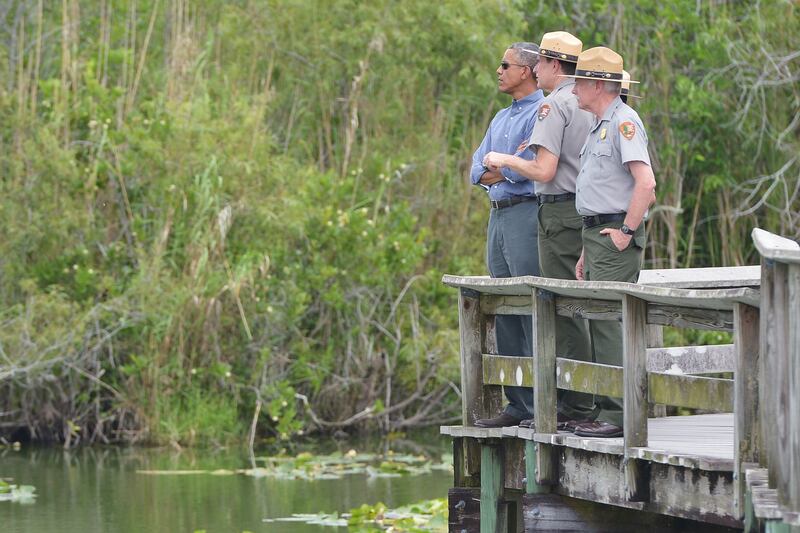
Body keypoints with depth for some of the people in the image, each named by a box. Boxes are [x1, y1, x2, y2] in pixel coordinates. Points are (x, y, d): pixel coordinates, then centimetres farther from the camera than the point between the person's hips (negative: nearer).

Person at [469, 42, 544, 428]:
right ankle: (518, 404, 12)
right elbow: (478, 170, 13)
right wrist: (510, 165, -6)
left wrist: (496, 169, -5)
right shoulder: (502, 118, 22)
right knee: (505, 312, 8)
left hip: (527, 213, -9)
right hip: (498, 216, 9)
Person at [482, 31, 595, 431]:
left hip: (560, 213, -9)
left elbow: (543, 171, -20)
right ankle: (577, 402, 13)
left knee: (564, 310, -7)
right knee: (576, 310, 12)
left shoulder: (554, 106, -13)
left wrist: (505, 160, -3)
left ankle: (575, 406, -7)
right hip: (587, 213, 9)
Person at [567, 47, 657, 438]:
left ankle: (617, 415, -13)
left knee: (610, 324, -12)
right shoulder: (600, 126, 20)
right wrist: (587, 251, 24)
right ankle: (604, 409, 13)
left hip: (616, 237, -10)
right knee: (599, 324, 10)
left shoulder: (624, 123, -12)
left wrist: (626, 232, -20)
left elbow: (646, 184, -24)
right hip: (596, 234, 10)